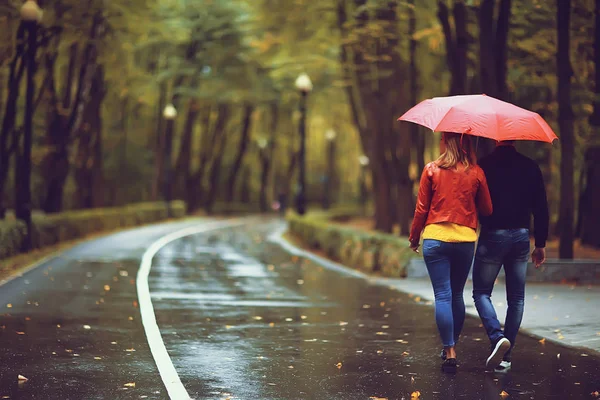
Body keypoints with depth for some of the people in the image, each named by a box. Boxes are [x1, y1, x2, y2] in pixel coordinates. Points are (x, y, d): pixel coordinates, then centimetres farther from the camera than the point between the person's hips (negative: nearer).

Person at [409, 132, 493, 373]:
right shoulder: (476, 173, 0)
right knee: (457, 295, 16)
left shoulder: (431, 170, -2)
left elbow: (421, 208, 0)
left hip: (435, 238, -2)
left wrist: (414, 237, 12)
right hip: (465, 239, 2)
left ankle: (449, 351, -8)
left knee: (442, 296, -2)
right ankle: (452, 346, 24)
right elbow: (487, 210, 6)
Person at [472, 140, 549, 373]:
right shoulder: (530, 167, 3)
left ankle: (497, 336, -15)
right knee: (516, 298, 10)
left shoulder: (484, 165, -7)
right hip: (521, 236, 3)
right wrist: (541, 244, 11)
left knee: (481, 292, 9)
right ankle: (505, 356, 11)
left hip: (492, 236, -3)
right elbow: (541, 208, 4)